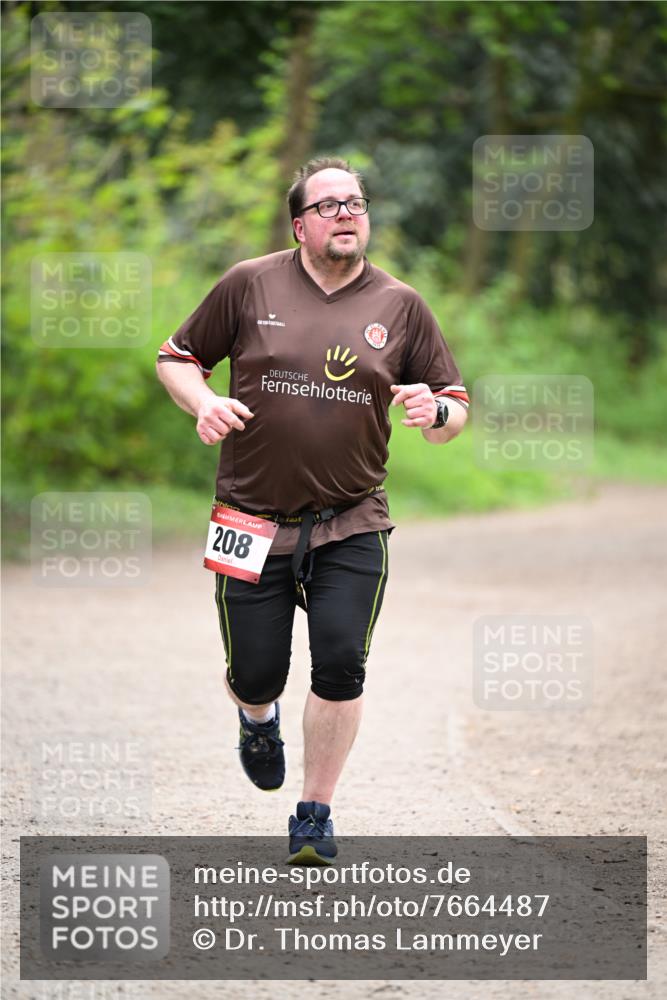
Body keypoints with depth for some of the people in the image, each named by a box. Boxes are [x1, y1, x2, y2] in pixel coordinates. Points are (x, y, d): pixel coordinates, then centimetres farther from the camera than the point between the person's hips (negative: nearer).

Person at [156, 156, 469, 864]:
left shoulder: (400, 307, 5)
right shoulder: (249, 286, 1)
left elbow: (454, 412, 10)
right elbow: (176, 357, 11)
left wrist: (436, 412, -14)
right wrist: (203, 403, -9)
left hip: (350, 527, 1)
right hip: (253, 520, 0)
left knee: (340, 668, -12)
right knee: (255, 677, 1)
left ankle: (314, 817, 6)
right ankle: (259, 721, 40)